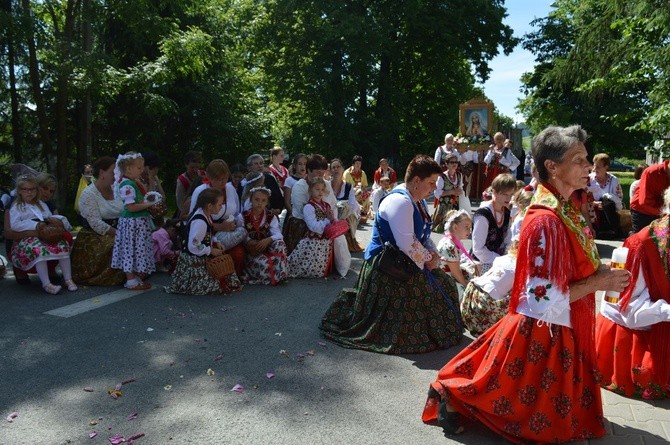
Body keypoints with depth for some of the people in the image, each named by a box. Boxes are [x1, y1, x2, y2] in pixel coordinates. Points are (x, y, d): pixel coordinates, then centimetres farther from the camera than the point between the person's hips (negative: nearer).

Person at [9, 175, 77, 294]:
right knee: (39, 250, -38)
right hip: (28, 238, -5)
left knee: (63, 246, -25)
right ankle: (46, 284, -40)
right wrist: (35, 225, -17)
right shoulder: (16, 207, 7)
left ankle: (68, 279, -24)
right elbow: (14, 225, -7)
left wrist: (58, 219, 0)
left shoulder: (41, 204, 24)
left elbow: (51, 217, 25)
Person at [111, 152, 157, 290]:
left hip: (140, 222, 10)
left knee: (137, 249, 15)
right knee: (132, 249, -2)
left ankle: (136, 277, 25)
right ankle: (131, 281, 6)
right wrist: (148, 204, -17)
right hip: (132, 222, -10)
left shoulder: (134, 183, 12)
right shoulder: (127, 185, -19)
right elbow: (131, 207, -25)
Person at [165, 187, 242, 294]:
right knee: (211, 285, -7)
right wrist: (211, 251, -16)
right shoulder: (199, 222, -29)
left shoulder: (205, 215, 2)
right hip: (193, 261, -10)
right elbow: (193, 246, -27)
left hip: (201, 258, 10)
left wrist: (214, 243, 2)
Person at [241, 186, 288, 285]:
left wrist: (268, 240, -31)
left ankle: (279, 275, -16)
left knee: (279, 243, -28)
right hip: (250, 251, -3)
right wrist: (249, 241, -31)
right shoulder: (244, 217, -3)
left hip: (265, 247, 3)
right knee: (263, 262, -35)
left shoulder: (271, 217, 2)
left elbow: (278, 234, -12)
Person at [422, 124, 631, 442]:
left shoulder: (564, 210, 3)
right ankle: (453, 395, 23)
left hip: (561, 329, 9)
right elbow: (545, 298, -27)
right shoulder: (546, 220, -27)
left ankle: (453, 392, 33)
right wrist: (598, 283, -18)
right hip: (543, 334, -9)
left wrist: (598, 272, 1)